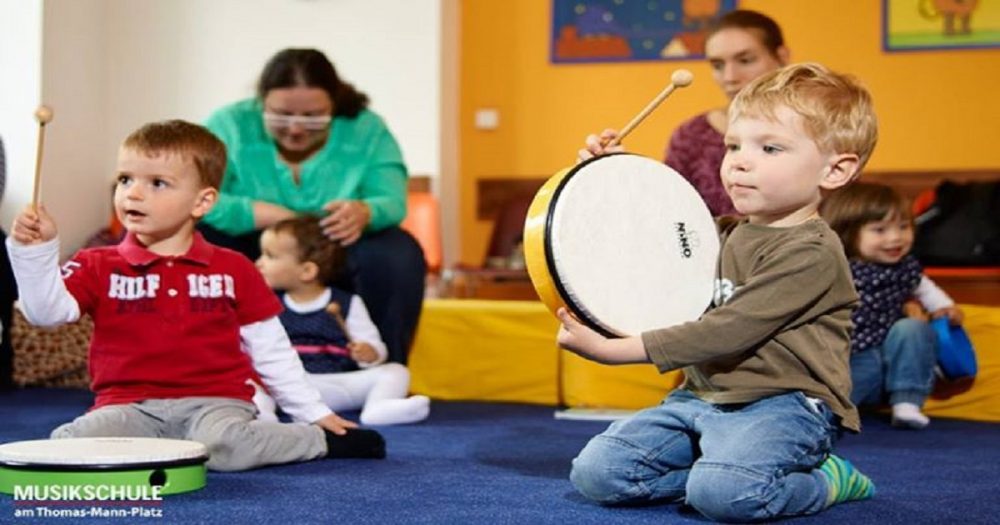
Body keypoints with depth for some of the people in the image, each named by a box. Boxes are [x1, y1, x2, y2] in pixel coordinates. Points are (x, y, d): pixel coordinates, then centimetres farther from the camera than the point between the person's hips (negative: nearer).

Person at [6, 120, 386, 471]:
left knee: (222, 444, -34)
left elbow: (271, 351, 12)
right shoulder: (98, 267, 7)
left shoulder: (233, 270, 8)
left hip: (215, 402, 0)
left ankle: (321, 439, -9)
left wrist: (314, 412, 10)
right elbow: (46, 310, -8)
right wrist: (35, 250, -22)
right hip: (130, 406, 1)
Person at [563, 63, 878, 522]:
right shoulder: (721, 234, 14)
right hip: (699, 397, 7)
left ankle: (823, 482, -3)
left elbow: (724, 333, -21)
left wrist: (613, 349, -21)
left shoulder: (811, 252, -12)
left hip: (783, 404, -7)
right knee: (595, 471, -8)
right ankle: (733, 468, 3)